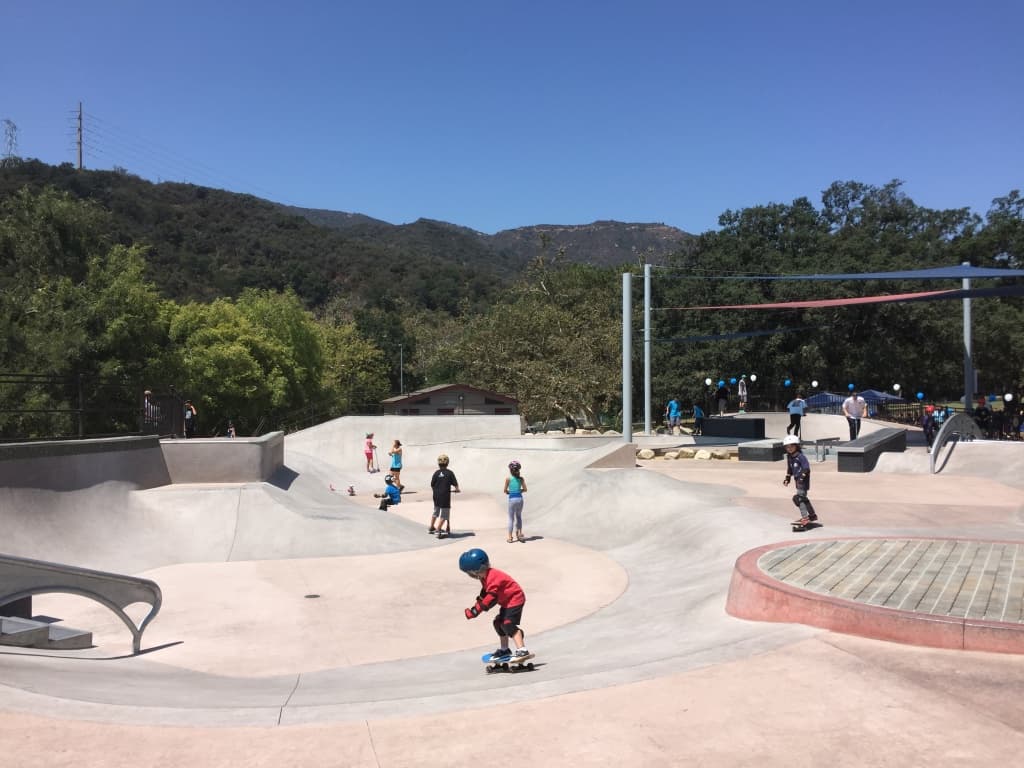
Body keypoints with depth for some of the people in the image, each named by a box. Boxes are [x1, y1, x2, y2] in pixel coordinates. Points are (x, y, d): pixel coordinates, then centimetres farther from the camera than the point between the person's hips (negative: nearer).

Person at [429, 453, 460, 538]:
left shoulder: (436, 473, -1)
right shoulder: (450, 473, -9)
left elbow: (432, 485, 2)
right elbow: (455, 484, -7)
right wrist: (456, 489, 14)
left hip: (436, 496, 5)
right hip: (445, 497, -5)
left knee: (436, 512, 24)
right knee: (444, 515, 1)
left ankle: (431, 528, 37)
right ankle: (438, 530, -9)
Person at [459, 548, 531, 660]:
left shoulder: (492, 578, -29)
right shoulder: (485, 577, 4)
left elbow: (491, 598, -32)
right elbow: (485, 593, 14)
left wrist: (475, 611, -29)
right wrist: (475, 607, 4)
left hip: (515, 599, -11)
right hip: (507, 601, 11)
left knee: (508, 624, -22)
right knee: (499, 623, 16)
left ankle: (522, 651, -31)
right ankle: (504, 650, 32)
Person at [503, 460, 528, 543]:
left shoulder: (508, 478, -7)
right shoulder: (521, 478, 0)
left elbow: (505, 491, -4)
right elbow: (525, 489, 2)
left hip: (512, 499, -3)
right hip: (520, 498, 3)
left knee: (511, 518, 6)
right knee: (519, 517, 21)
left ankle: (510, 537, 7)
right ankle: (519, 534, 18)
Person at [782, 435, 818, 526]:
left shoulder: (801, 456, -19)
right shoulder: (789, 457, 6)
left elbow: (806, 468, -22)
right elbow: (789, 469, 19)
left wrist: (802, 477, -29)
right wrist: (787, 478, 15)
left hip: (803, 480, -9)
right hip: (798, 480, 9)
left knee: (798, 497, -16)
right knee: (803, 497, 19)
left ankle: (805, 517, -14)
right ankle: (812, 515, 34)